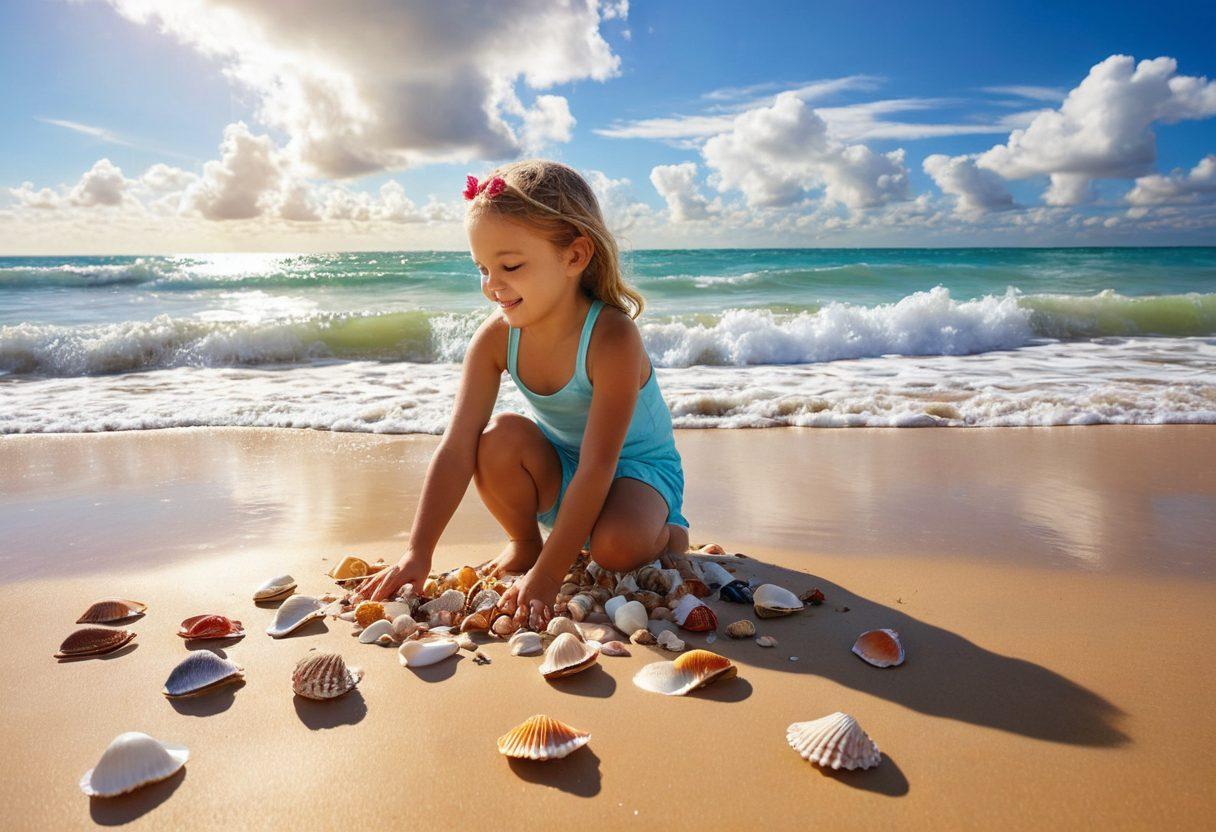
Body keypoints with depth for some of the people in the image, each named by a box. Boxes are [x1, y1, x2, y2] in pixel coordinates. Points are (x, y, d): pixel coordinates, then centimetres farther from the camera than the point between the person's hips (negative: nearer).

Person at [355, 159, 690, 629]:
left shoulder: (611, 338, -32)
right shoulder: (496, 337, -17)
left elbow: (597, 468, -35)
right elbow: (457, 449, -21)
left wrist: (545, 578, -38)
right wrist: (418, 553, -28)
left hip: (638, 467, -4)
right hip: (557, 472, 5)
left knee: (616, 547, -35)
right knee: (499, 437, -27)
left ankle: (665, 532, 3)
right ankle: (524, 543, 2)